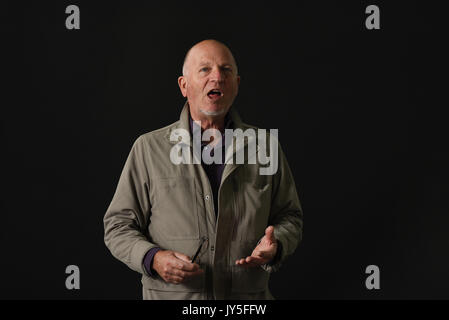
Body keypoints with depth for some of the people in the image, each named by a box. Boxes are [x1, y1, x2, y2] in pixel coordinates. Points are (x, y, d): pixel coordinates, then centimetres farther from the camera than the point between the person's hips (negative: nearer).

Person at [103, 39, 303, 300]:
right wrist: (152, 258, -16)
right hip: (171, 295, -1)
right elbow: (119, 226, 2)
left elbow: (290, 217, 12)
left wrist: (275, 246, -9)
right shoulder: (149, 148, 0)